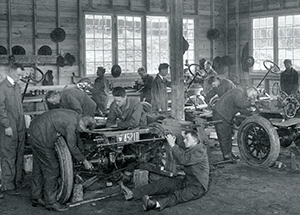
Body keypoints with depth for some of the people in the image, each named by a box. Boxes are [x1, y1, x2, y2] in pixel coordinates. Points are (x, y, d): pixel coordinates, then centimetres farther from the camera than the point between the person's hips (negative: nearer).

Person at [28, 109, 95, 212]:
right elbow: (72, 147, -16)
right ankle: (50, 202, 5)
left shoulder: (74, 115, 4)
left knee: (38, 167, 18)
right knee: (51, 169, -3)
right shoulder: (71, 124, -24)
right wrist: (85, 162, -4)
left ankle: (36, 197, 30)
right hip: (41, 138, -10)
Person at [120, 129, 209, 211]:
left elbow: (183, 160, -29)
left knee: (180, 195, -36)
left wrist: (173, 145, -26)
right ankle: (132, 194, -15)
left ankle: (156, 204, -66)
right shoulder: (190, 148, 14)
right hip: (186, 180, 9)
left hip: (198, 186, -9)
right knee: (164, 182, -6)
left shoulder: (200, 151, -16)